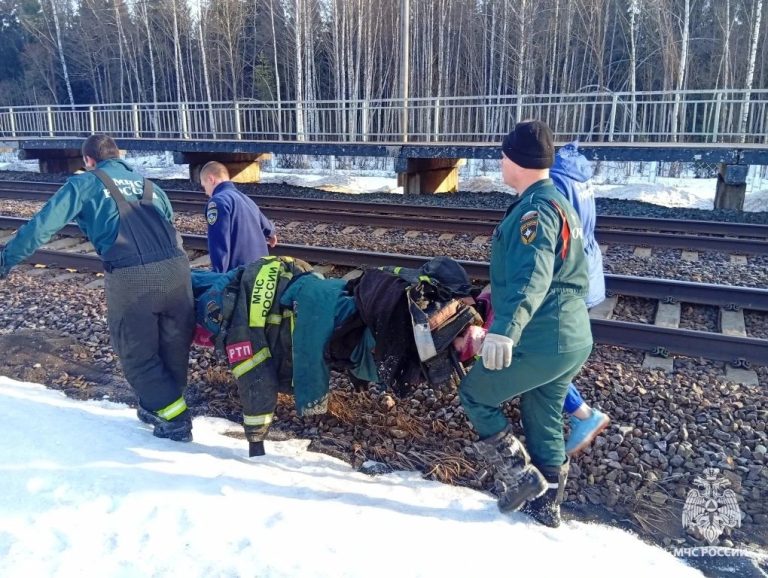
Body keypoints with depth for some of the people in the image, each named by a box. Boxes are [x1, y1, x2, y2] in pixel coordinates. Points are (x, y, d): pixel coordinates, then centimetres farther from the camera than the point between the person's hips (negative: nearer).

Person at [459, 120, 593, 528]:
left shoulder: (535, 209, -18)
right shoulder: (557, 202, 15)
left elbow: (533, 276, -35)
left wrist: (505, 328, -48)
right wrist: (500, 291, 39)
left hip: (542, 341, -10)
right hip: (572, 338, 10)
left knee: (474, 394, 10)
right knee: (544, 421, 21)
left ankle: (520, 475, 12)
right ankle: (546, 504, 34)